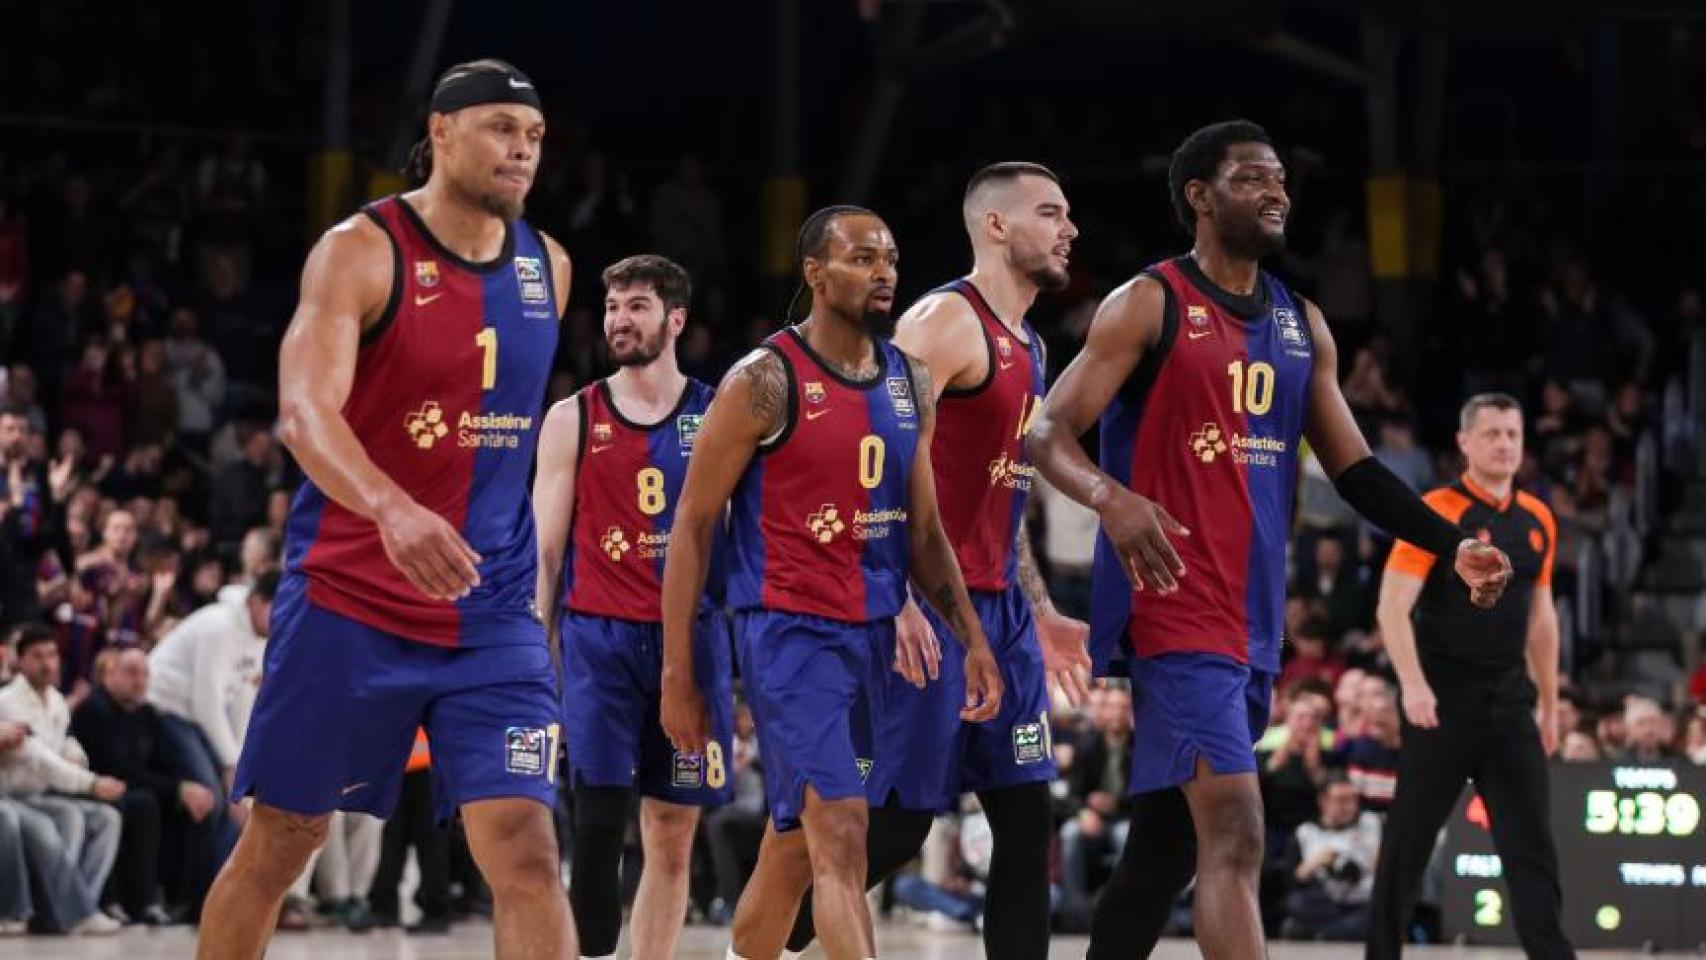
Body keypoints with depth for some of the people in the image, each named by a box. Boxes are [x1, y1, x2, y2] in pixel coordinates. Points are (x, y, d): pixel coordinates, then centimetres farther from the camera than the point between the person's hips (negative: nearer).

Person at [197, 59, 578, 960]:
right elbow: (304, 410, -26)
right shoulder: (361, 250, -11)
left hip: (491, 614, 4)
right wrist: (392, 510, -44)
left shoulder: (548, 267, 7)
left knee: (526, 851, -9)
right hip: (349, 602, -3)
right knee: (278, 843, 9)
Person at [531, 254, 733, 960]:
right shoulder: (573, 419, 6)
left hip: (692, 636, 1)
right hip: (598, 636, -1)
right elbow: (545, 551, 6)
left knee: (673, 835, 3)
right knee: (599, 819, -12)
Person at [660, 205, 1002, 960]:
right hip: (790, 634, -7)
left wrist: (972, 639, 5)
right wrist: (677, 673, -10)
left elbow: (923, 533, 17)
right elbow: (692, 528, -7)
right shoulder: (765, 381, -10)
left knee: (795, 843, 15)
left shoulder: (911, 385, 10)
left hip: (872, 637, 7)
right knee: (841, 838, -16)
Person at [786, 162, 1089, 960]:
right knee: (897, 820, -7)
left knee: (1027, 824, 5)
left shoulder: (1028, 349, 18)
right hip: (933, 609, -9)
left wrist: (1043, 615, 23)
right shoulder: (947, 322, -10)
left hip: (1002, 611, 9)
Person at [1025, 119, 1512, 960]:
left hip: (1253, 616, 7)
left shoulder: (1302, 324, 15)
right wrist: (1112, 498, -30)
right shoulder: (1148, 306, -5)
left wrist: (1452, 547, 4)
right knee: (1235, 834, -17)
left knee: (1170, 841, 14)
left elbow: (1353, 468, 17)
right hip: (1177, 608, -7)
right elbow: (1048, 432, -9)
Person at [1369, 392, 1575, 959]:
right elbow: (1392, 607, -14)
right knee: (1409, 841, 2)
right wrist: (1413, 686, -25)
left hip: (1510, 700, 5)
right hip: (1444, 700, -5)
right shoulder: (1437, 512, -8)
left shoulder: (1538, 522, 10)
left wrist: (1549, 703, 17)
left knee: (1532, 843, -2)